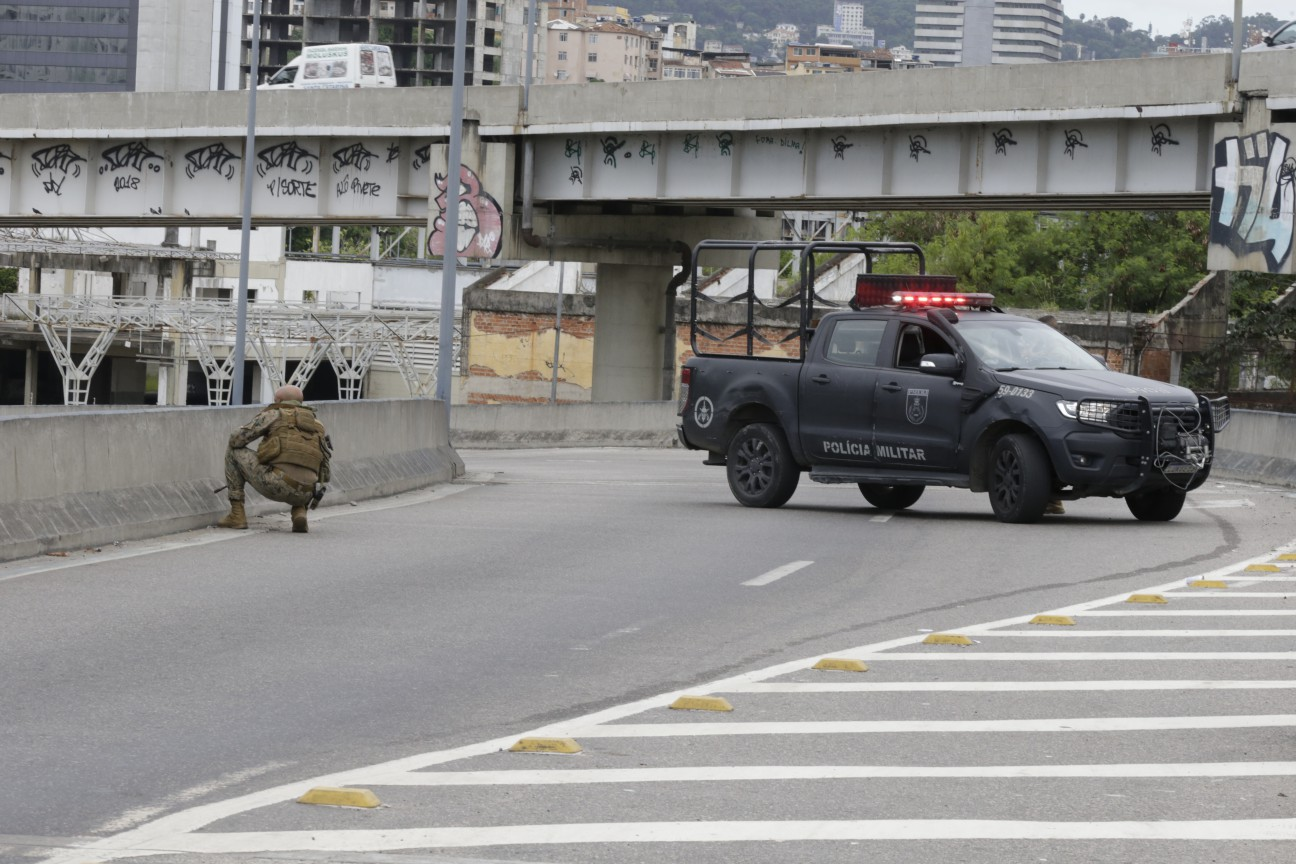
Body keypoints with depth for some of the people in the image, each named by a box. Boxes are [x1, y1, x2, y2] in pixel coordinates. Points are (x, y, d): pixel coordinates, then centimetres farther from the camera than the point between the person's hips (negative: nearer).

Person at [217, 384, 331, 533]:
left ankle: (237, 514, 14)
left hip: (275, 486, -5)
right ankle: (299, 513, 10)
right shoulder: (317, 425, 24)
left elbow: (236, 440, 9)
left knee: (234, 453, 18)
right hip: (303, 495, 5)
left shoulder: (274, 415, 11)